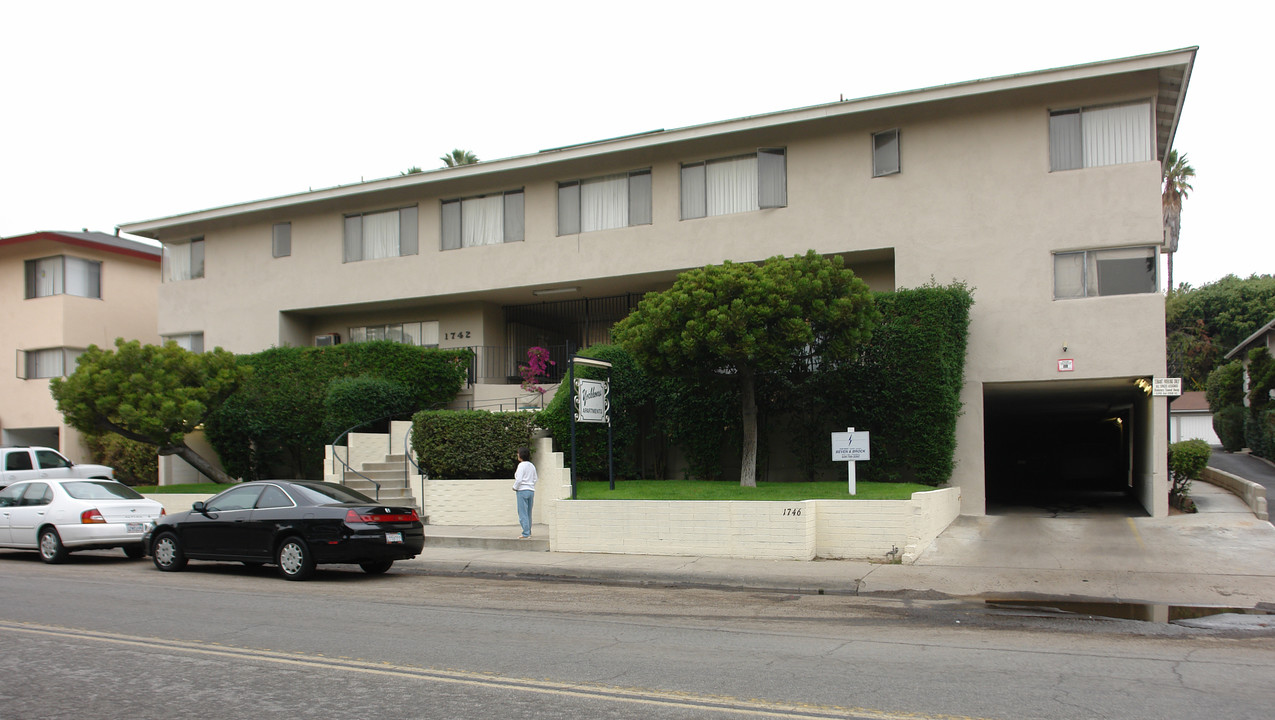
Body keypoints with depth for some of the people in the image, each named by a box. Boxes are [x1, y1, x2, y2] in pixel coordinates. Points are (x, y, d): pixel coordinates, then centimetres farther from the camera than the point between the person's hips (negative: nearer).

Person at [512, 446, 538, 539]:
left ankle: (526, 534, -6)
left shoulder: (521, 465, -12)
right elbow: (535, 478, 15)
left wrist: (515, 487, -3)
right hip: (531, 490, 8)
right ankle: (529, 532, 20)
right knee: (528, 513, 15)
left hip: (522, 490, -7)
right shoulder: (532, 466, 11)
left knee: (523, 513, -4)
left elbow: (519, 479, -17)